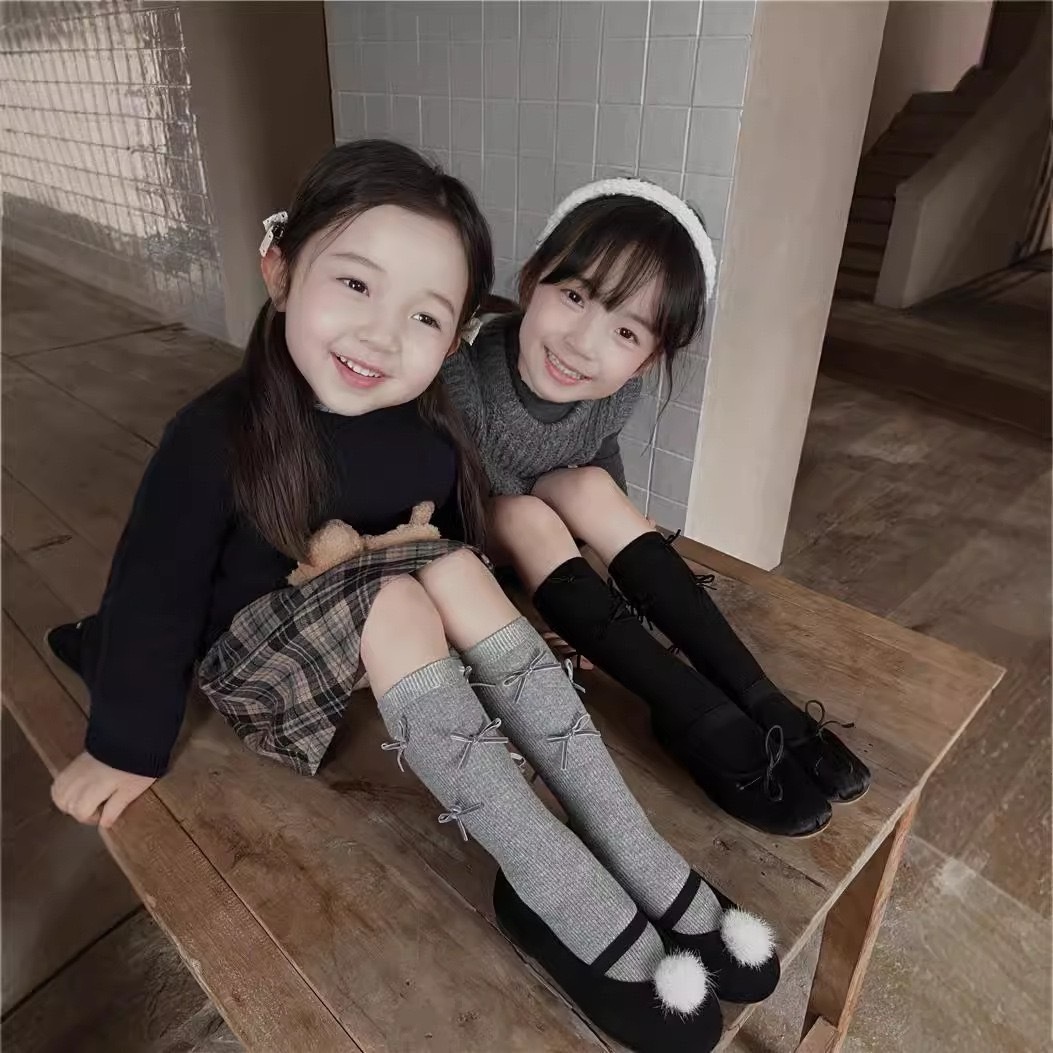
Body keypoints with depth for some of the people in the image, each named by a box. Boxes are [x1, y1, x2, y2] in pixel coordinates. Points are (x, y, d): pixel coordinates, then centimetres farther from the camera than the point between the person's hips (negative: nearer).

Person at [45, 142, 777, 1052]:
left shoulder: (430, 440, -10)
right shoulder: (216, 436, -22)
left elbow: (463, 555, 5)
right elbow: (156, 588, -14)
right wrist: (126, 747, -6)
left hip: (398, 657, 4)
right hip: (260, 663, -4)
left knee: (453, 565, -25)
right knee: (394, 600, -31)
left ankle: (642, 864, -26)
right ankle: (565, 900, -31)